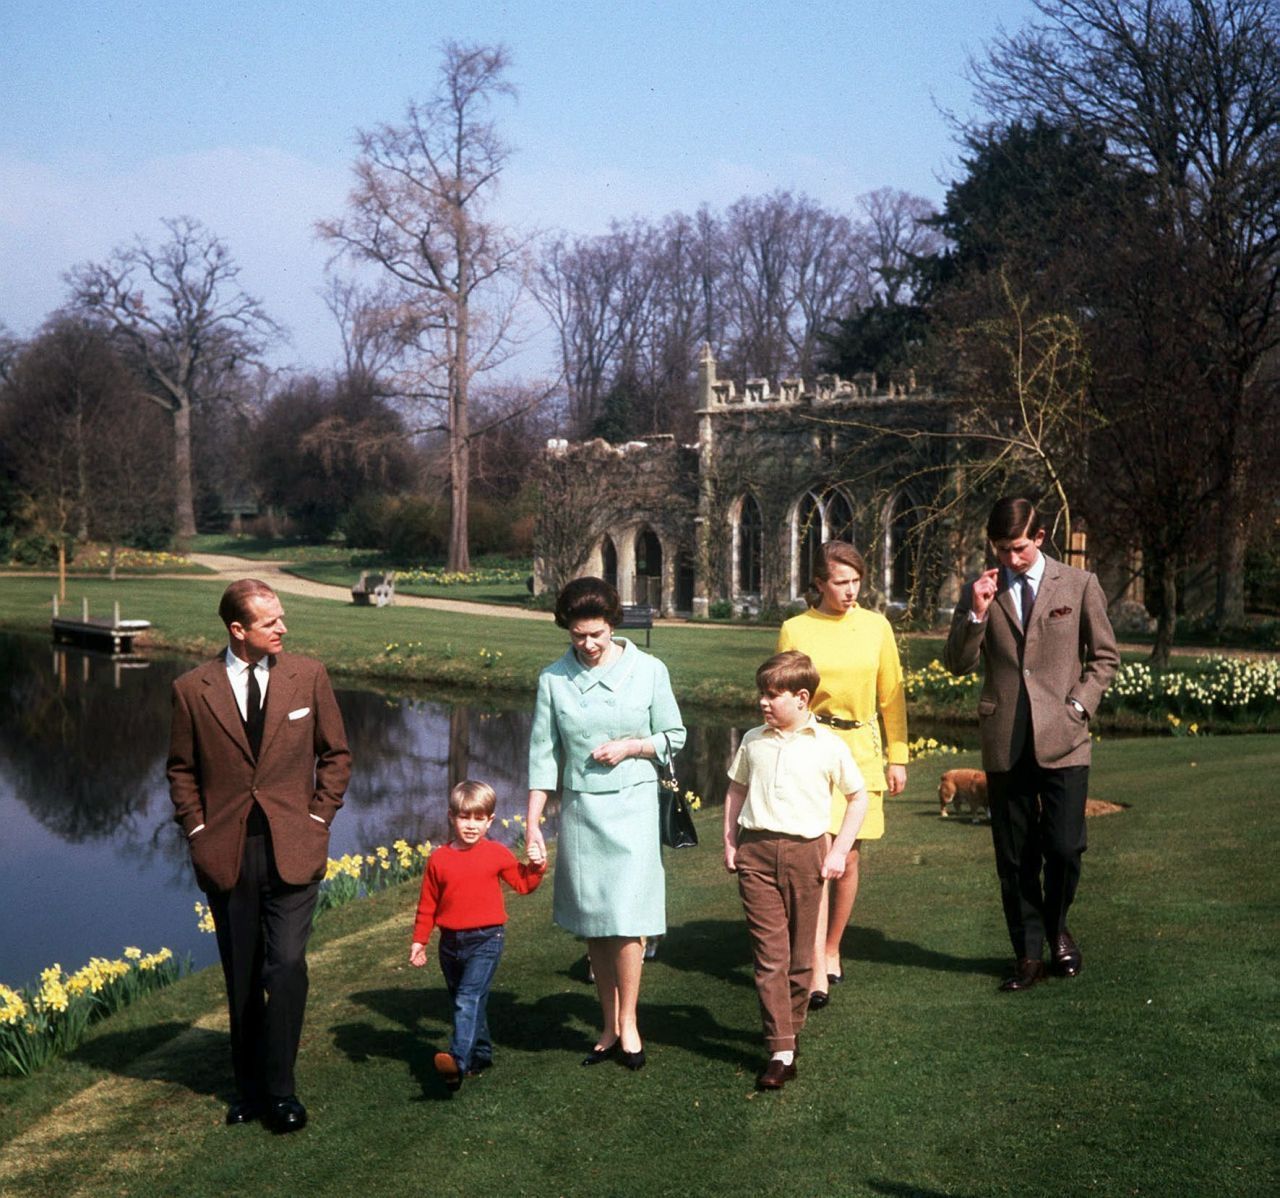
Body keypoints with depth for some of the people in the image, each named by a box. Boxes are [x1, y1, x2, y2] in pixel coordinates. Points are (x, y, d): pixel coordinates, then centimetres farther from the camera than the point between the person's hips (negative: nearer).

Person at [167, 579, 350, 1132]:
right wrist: (197, 830, 1)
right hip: (226, 853, 1)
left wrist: (317, 818, 2)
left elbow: (335, 754, 9)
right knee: (241, 978, 10)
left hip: (292, 850, -1)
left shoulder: (308, 676, 1)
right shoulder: (193, 689, -1)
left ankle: (280, 1090, 3)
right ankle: (249, 1087, 24)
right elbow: (182, 769, 10)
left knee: (286, 967, -10)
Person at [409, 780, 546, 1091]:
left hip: (486, 939, -4)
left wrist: (538, 867, -6)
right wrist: (419, 941, 9)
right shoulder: (439, 858, 3)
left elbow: (523, 884, 12)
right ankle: (481, 1056, 32)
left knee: (469, 999, -19)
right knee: (463, 1002, 15)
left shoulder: (497, 854, 0)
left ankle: (459, 1061, -30)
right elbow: (427, 904, 9)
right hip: (450, 942, 4)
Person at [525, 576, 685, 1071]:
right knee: (593, 923, 8)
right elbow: (543, 755, 3)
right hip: (579, 808, 2)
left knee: (626, 918, -7)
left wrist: (631, 746, -12)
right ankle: (609, 1026, 20)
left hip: (631, 806, -2)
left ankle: (628, 1023, 9)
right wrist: (533, 825, -1)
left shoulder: (648, 671, -2)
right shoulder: (554, 679, 0)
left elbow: (674, 736, 7)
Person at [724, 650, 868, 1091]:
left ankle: (790, 1028, 28)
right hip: (756, 851, 1)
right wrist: (730, 842, 8)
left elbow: (858, 797, 5)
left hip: (805, 852, -1)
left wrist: (839, 852, 0)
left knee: (800, 954, 9)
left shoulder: (828, 746, -3)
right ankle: (781, 1052, -7)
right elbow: (736, 790, 17)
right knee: (770, 952, -5)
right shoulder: (753, 741, 6)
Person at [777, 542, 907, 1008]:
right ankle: (818, 971, -14)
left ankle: (831, 950, 26)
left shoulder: (876, 627, 6)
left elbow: (891, 695, 10)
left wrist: (897, 756, 8)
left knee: (848, 857, 8)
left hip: (861, 749, 3)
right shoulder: (796, 630, -1)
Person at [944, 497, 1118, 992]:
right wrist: (976, 613, -11)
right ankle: (1028, 954, 19)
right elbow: (958, 664, 3)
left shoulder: (1079, 585, 4)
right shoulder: (981, 590, 6)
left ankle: (1057, 929, 23)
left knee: (1064, 847, -6)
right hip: (1004, 742, 2)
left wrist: (1078, 706, -3)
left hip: (1063, 740, -1)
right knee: (1014, 857, 6)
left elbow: (1104, 655, 9)